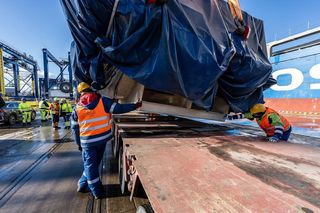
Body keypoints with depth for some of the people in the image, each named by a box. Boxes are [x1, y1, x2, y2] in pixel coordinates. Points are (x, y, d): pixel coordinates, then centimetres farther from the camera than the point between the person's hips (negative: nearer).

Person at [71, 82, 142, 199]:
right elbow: (119, 108, -10)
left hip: (87, 141, 0)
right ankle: (83, 185, 36)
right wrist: (135, 105, 0)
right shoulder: (103, 101, -7)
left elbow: (75, 128, 4)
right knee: (95, 163, 20)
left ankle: (97, 191, 22)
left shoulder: (77, 108, 0)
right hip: (102, 138, 0)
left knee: (90, 165, 14)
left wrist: (79, 143, 15)